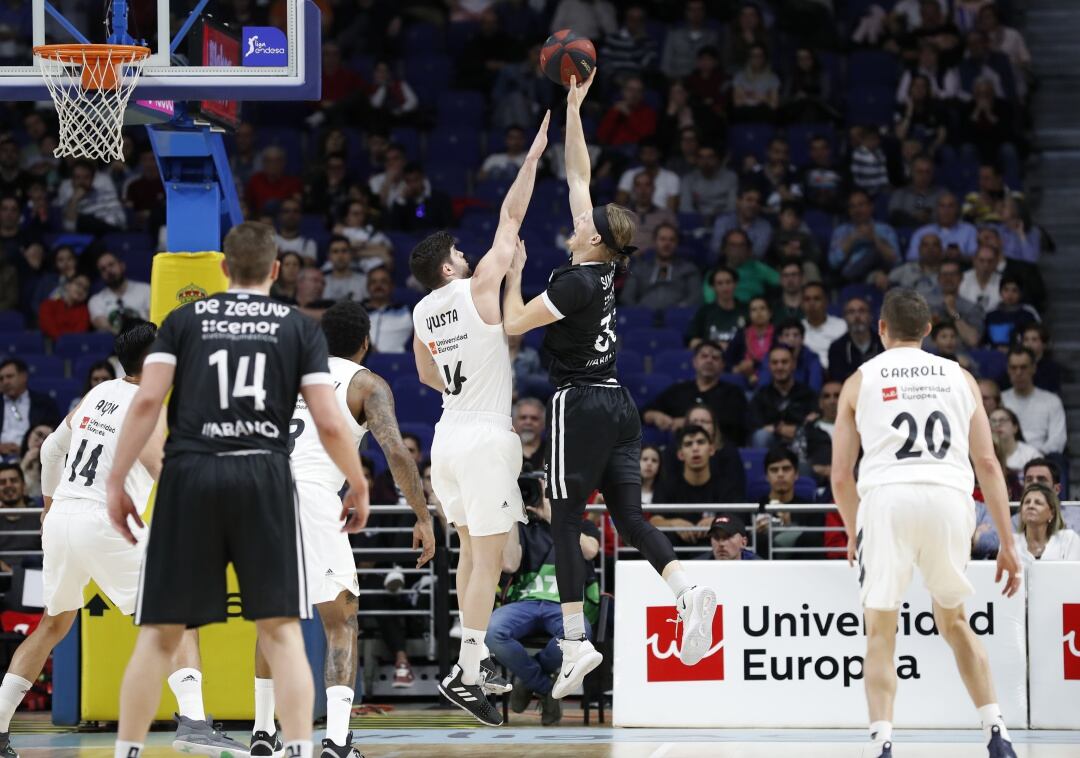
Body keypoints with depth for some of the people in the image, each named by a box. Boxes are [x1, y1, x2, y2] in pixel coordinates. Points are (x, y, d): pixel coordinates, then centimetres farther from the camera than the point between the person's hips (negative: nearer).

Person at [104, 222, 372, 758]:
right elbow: (329, 422, 3)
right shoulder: (300, 327, 10)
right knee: (280, 630, 2)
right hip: (264, 476, -1)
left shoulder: (184, 319, 11)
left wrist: (115, 482, 3)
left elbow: (147, 400, 0)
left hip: (189, 476, 1)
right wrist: (358, 485, 17)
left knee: (159, 633, 7)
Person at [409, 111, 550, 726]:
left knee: (471, 550, 18)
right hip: (486, 437, -8)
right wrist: (533, 157, -1)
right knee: (487, 558, -8)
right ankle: (466, 675, -13)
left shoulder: (422, 313, 7)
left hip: (449, 433, 8)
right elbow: (511, 217, -7)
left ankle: (474, 656, 24)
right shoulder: (478, 288, -11)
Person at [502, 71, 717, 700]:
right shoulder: (605, 270, 6)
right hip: (618, 404, 8)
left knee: (566, 524, -3)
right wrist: (574, 106, 15)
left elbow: (514, 322, -9)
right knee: (629, 516, 4)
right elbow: (580, 176, 13)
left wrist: (515, 270, 5)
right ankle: (687, 591, -19)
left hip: (580, 405, -8)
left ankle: (576, 641, -7)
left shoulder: (576, 282, -15)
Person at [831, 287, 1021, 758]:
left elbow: (840, 476, 13)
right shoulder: (959, 377, 20)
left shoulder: (861, 380, 16)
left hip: (887, 497, -2)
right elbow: (987, 463, 12)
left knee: (881, 632, 6)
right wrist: (1007, 544, 13)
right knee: (953, 621, 21)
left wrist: (854, 535, 30)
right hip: (950, 498, 2)